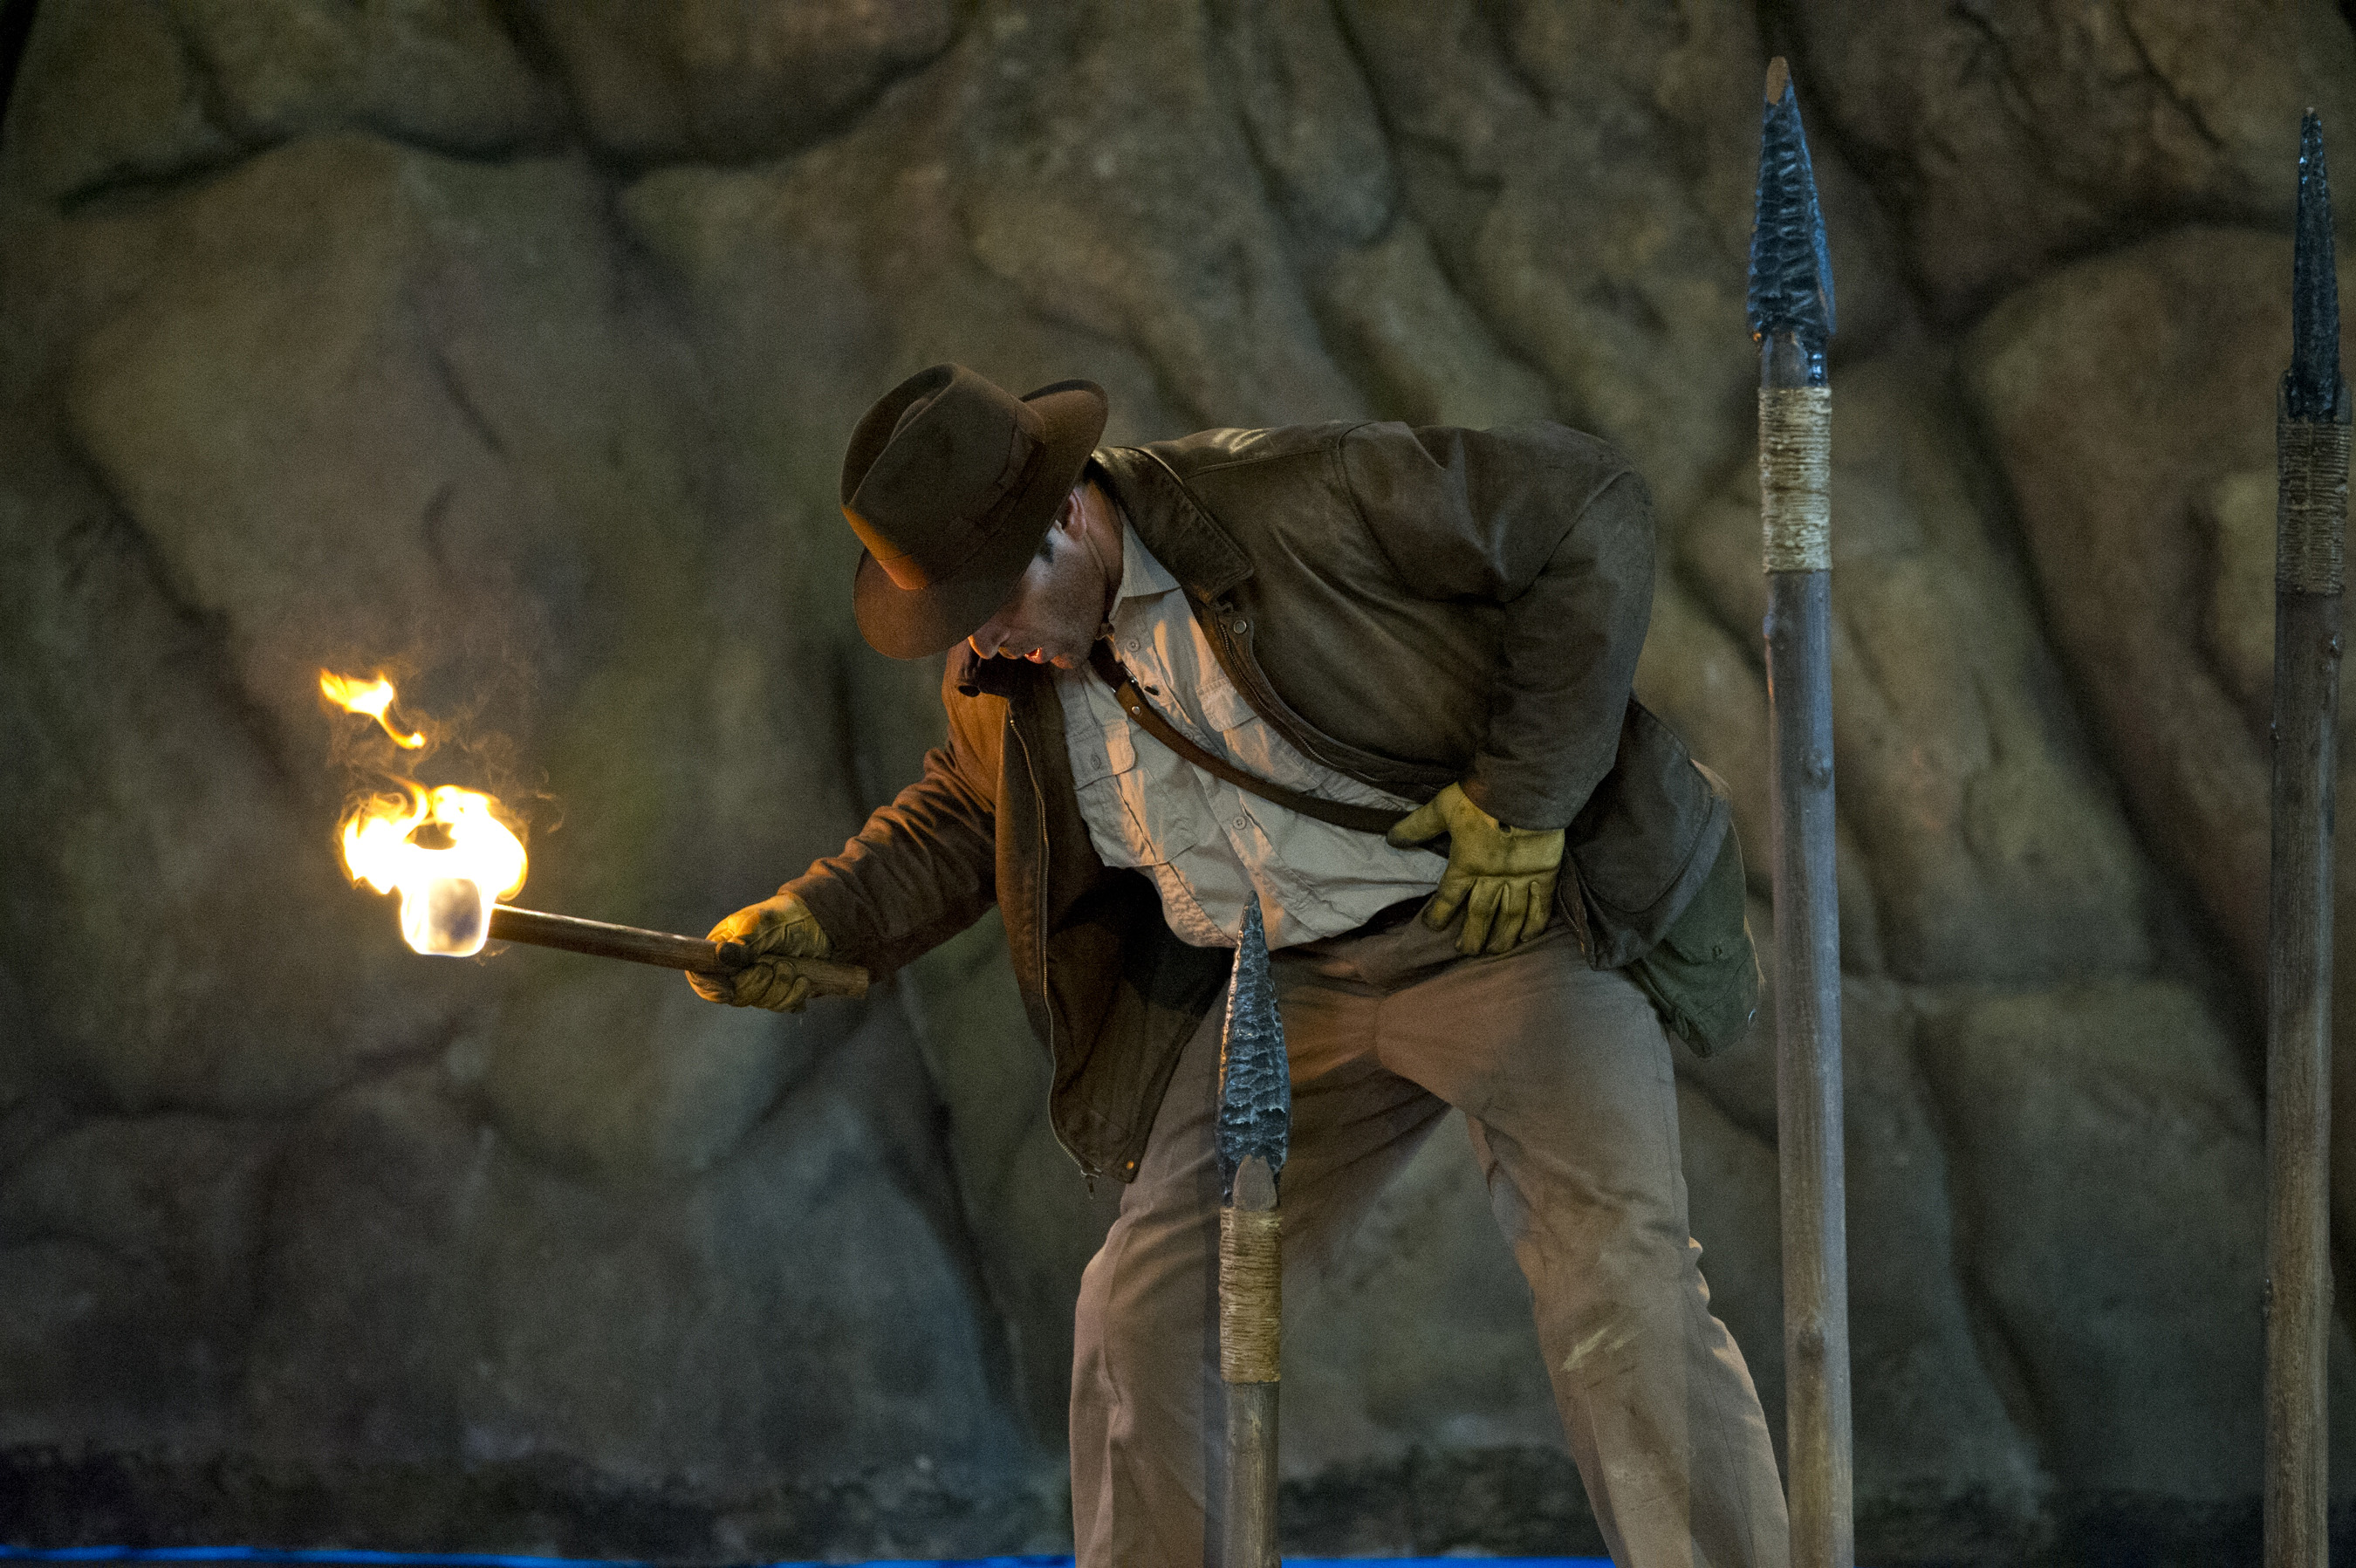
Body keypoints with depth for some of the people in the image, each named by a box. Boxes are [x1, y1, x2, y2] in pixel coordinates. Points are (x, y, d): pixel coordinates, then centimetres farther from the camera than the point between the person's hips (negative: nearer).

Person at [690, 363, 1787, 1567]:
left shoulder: (1303, 503, -20)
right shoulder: (1002, 676, 1)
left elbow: (1590, 509, -16)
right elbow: (963, 814, 23)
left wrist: (1522, 797, -17)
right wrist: (814, 924, 5)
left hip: (1503, 930, -6)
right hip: (1290, 988, 6)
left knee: (1617, 1275, -22)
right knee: (1142, 1310, -1)